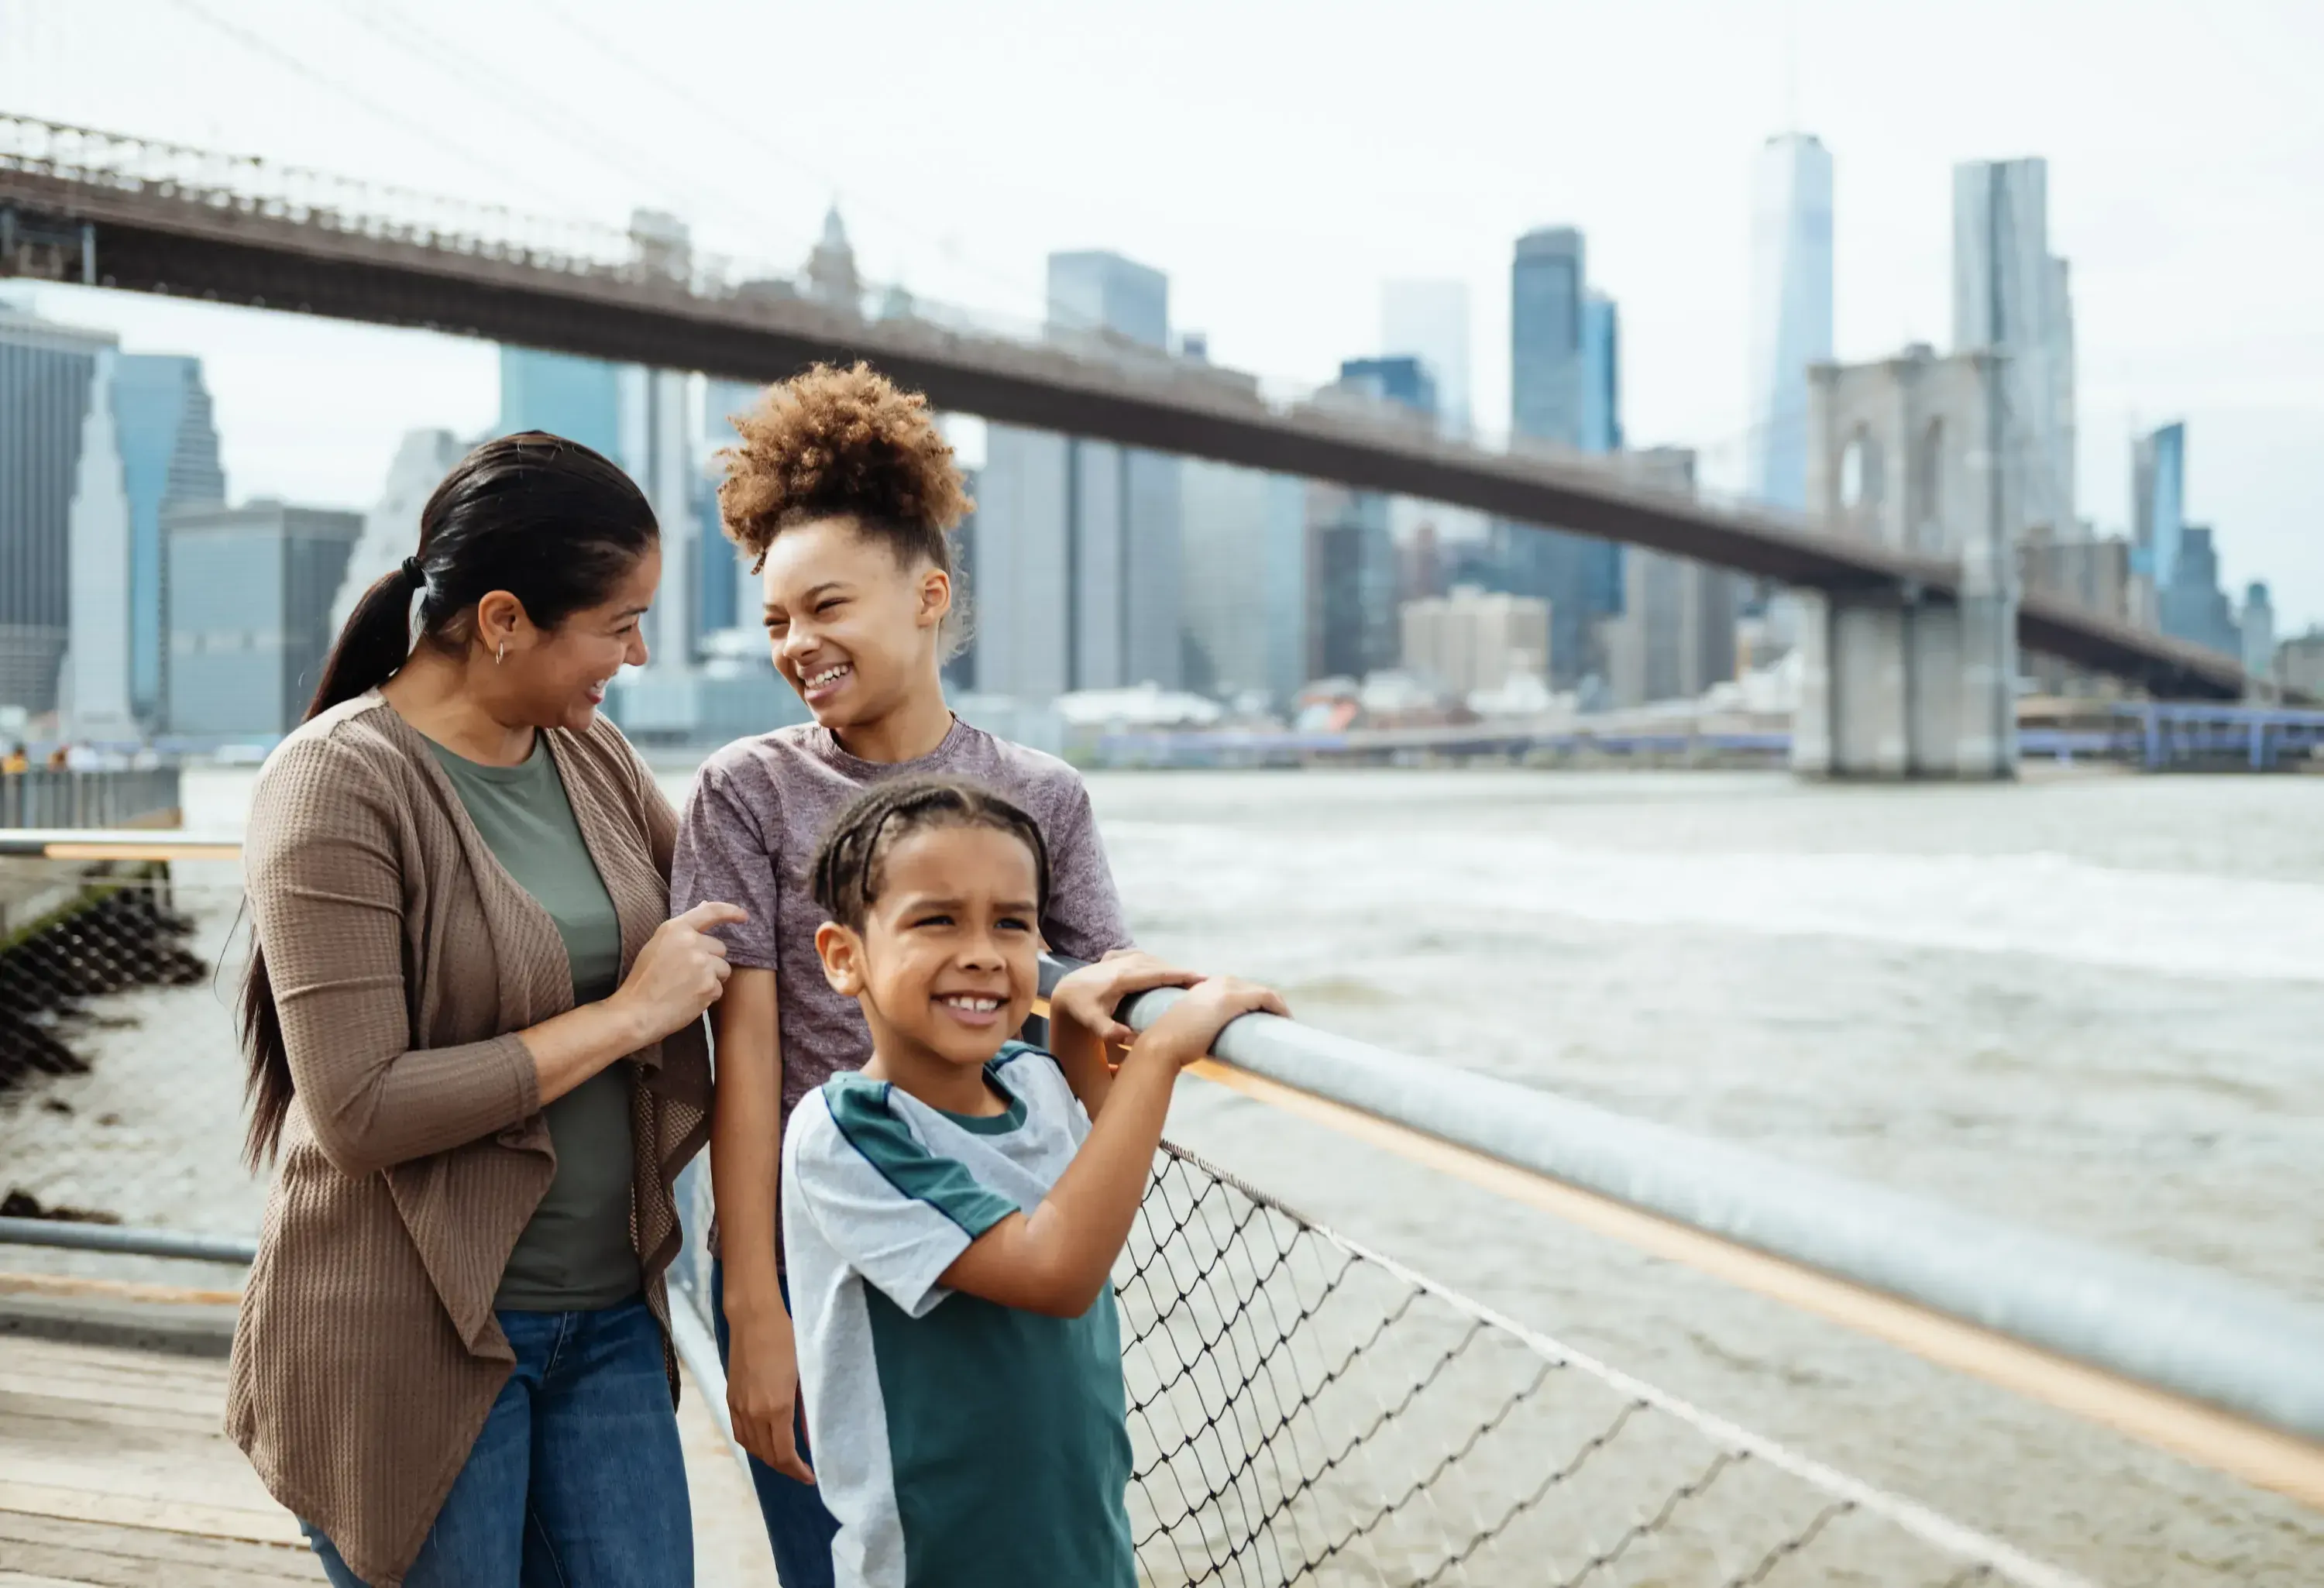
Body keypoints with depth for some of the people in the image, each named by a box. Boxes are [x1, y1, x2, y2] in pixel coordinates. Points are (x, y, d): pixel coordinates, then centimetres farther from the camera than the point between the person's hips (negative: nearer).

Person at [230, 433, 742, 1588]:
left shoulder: (589, 753, 6)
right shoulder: (341, 781, -15)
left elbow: (725, 904, 24)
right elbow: (360, 1112, -22)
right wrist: (626, 1015, -17)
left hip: (608, 1313, 6)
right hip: (418, 1338, -6)